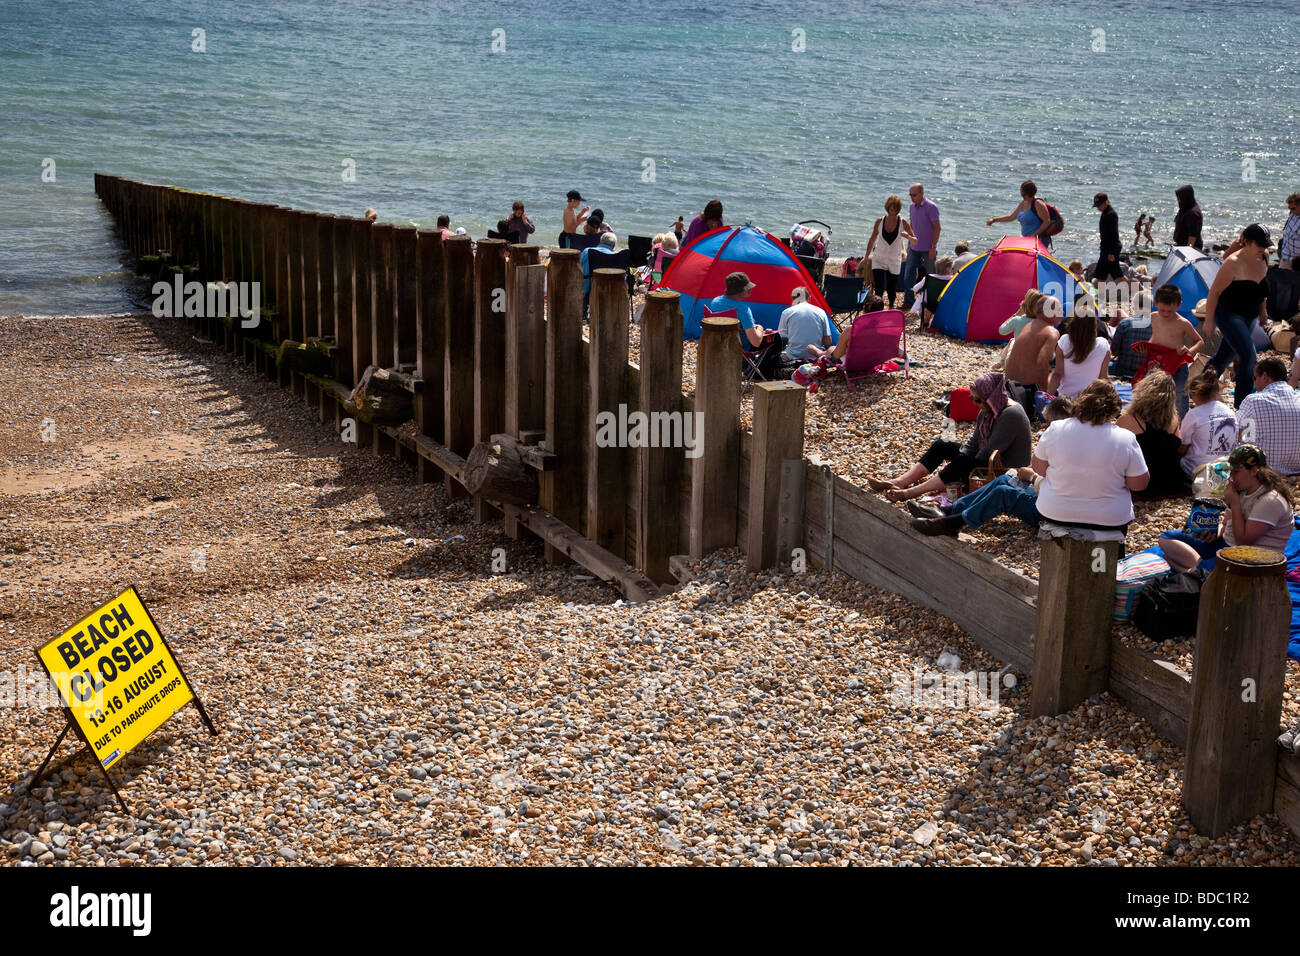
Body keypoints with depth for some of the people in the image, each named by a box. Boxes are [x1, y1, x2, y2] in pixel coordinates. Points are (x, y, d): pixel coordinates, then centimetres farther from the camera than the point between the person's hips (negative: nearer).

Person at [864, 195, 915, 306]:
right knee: (879, 289, -13)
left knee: (891, 291, 6)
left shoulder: (903, 222, -5)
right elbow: (872, 240, 9)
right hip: (879, 259, 0)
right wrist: (867, 257, 10)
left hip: (895, 261, 0)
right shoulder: (880, 221, -3)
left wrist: (908, 236, -28)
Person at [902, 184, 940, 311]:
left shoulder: (931, 207, -12)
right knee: (908, 276, -1)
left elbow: (937, 228, -13)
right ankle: (908, 302, 5)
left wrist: (933, 247, -17)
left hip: (927, 249, -6)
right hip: (914, 248, 6)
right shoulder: (911, 207, 9)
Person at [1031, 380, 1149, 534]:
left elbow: (1038, 468, 0)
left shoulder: (1055, 429, -12)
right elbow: (1139, 484, -10)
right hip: (1109, 521, -1)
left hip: (1055, 514, 1)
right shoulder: (1126, 438, -15)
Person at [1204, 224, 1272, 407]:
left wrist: (1262, 310, 23)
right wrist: (1209, 321, -14)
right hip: (1229, 314, -8)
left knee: (1225, 355, 18)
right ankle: (1242, 405, -11)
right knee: (1248, 356, -17)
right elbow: (1214, 292, -17)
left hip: (1249, 316, 8)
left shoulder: (1263, 256, 0)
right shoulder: (1233, 263, -23)